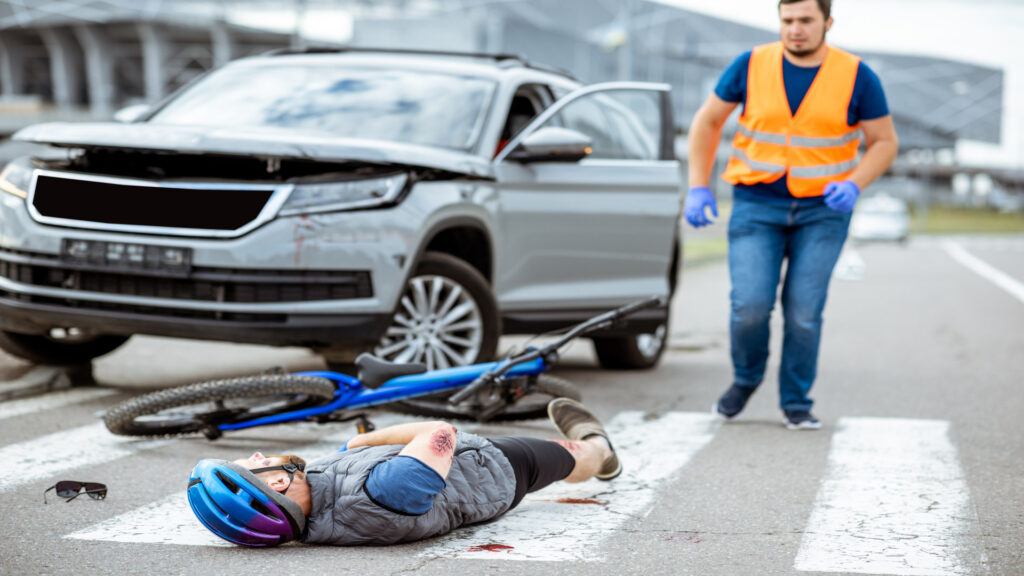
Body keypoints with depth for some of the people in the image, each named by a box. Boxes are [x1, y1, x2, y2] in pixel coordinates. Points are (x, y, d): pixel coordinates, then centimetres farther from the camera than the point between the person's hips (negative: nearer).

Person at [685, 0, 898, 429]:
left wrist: (854, 185, -16)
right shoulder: (750, 66, -3)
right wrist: (698, 188, 0)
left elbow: (884, 142, 3)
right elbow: (707, 121, 7)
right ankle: (745, 379, 18)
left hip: (823, 209, 0)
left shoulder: (857, 77, -4)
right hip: (757, 204, 0)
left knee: (804, 311, -5)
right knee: (750, 305, -11)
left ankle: (797, 403, 15)